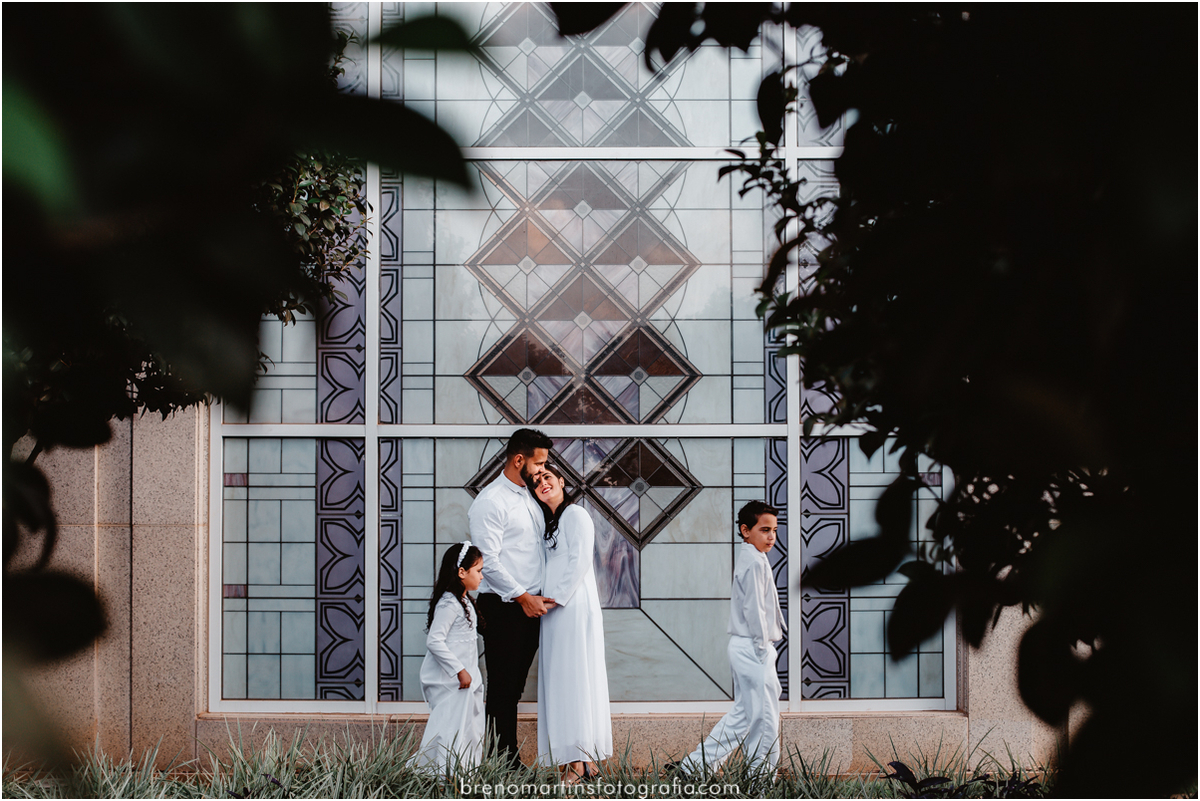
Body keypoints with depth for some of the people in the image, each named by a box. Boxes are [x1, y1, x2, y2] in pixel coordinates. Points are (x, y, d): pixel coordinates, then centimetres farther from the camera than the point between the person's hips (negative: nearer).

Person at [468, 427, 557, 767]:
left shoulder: (529, 497, 15)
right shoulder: (490, 502, -12)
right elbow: (488, 561, -17)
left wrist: (539, 596, 13)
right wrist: (522, 597, -17)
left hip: (532, 604, 8)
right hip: (504, 607, -8)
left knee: (516, 684, 11)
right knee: (502, 685, -2)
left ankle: (511, 756, 16)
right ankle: (504, 759, 2)